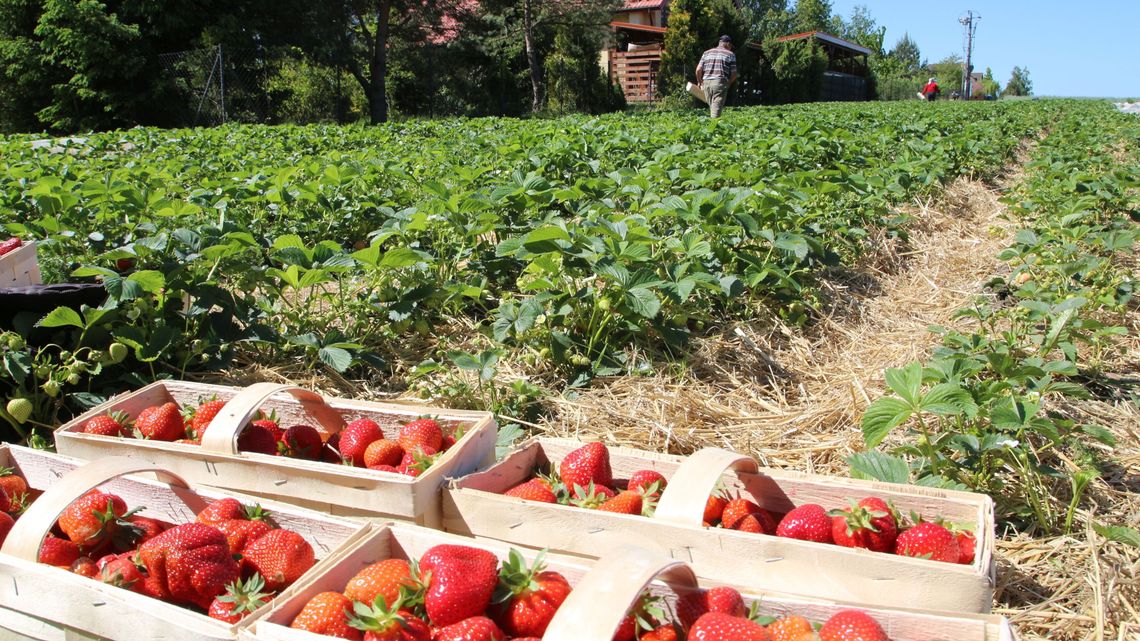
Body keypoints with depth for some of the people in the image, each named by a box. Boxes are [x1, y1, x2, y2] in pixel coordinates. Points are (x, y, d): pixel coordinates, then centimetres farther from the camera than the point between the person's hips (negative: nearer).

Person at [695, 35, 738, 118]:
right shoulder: (730, 55, 6)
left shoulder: (706, 53, 15)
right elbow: (733, 74, 3)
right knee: (716, 109, -8)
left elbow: (698, 69, 7)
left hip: (706, 82, 4)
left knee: (712, 108, 16)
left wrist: (699, 82, 21)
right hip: (720, 83, -4)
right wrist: (728, 83, 20)